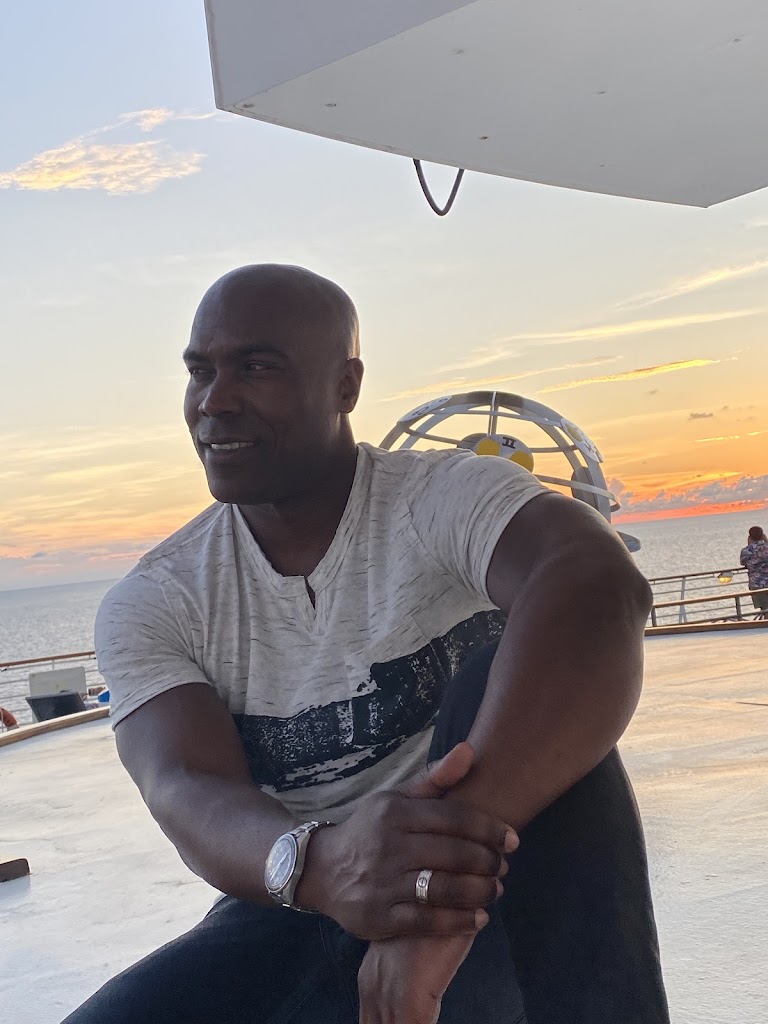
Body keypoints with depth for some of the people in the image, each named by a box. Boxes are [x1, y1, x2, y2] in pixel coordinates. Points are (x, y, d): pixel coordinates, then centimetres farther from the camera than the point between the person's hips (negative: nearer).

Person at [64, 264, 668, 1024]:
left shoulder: (447, 500, -10)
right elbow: (189, 795, -18)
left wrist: (464, 820, -46)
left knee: (509, 677, -29)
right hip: (301, 918, 2)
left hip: (522, 900, -1)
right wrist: (320, 863, -43)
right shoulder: (149, 604, -2)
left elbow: (602, 589, -32)